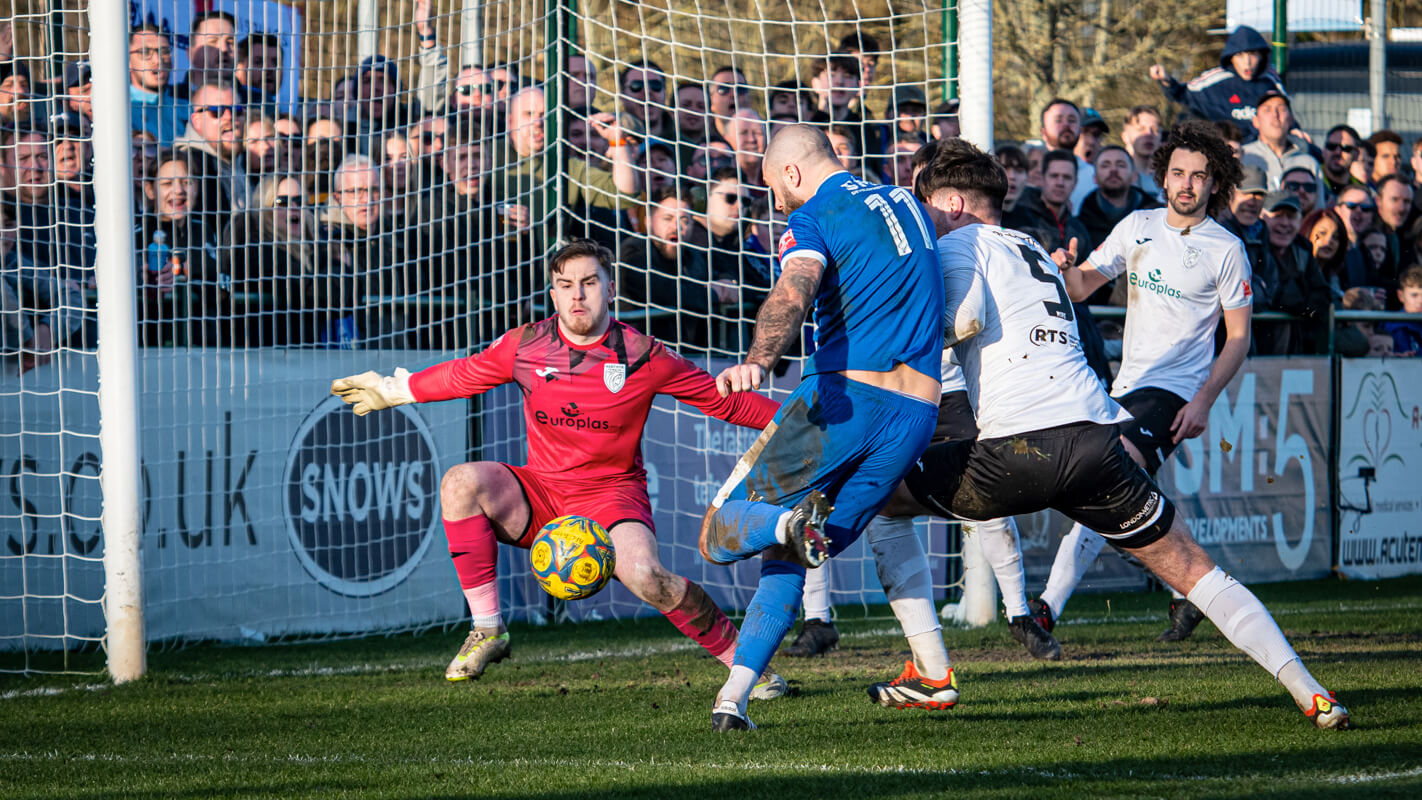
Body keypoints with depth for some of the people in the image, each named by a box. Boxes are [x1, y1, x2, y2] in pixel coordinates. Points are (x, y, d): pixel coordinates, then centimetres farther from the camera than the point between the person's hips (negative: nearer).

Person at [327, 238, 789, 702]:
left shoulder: (644, 357, -10)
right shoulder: (524, 347, -3)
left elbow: (722, 399, 0)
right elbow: (462, 376, 15)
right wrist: (390, 391, 22)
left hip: (613, 494, -3)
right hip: (540, 494, 3)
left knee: (643, 575, -33)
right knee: (461, 483, -24)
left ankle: (740, 658, -11)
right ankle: (486, 630, -16)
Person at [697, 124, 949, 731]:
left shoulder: (811, 219, -1)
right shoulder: (906, 202, 21)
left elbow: (795, 292, -23)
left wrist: (758, 362, -37)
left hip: (842, 397, -6)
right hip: (919, 409, 6)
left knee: (721, 536, 1)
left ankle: (791, 520, -31)